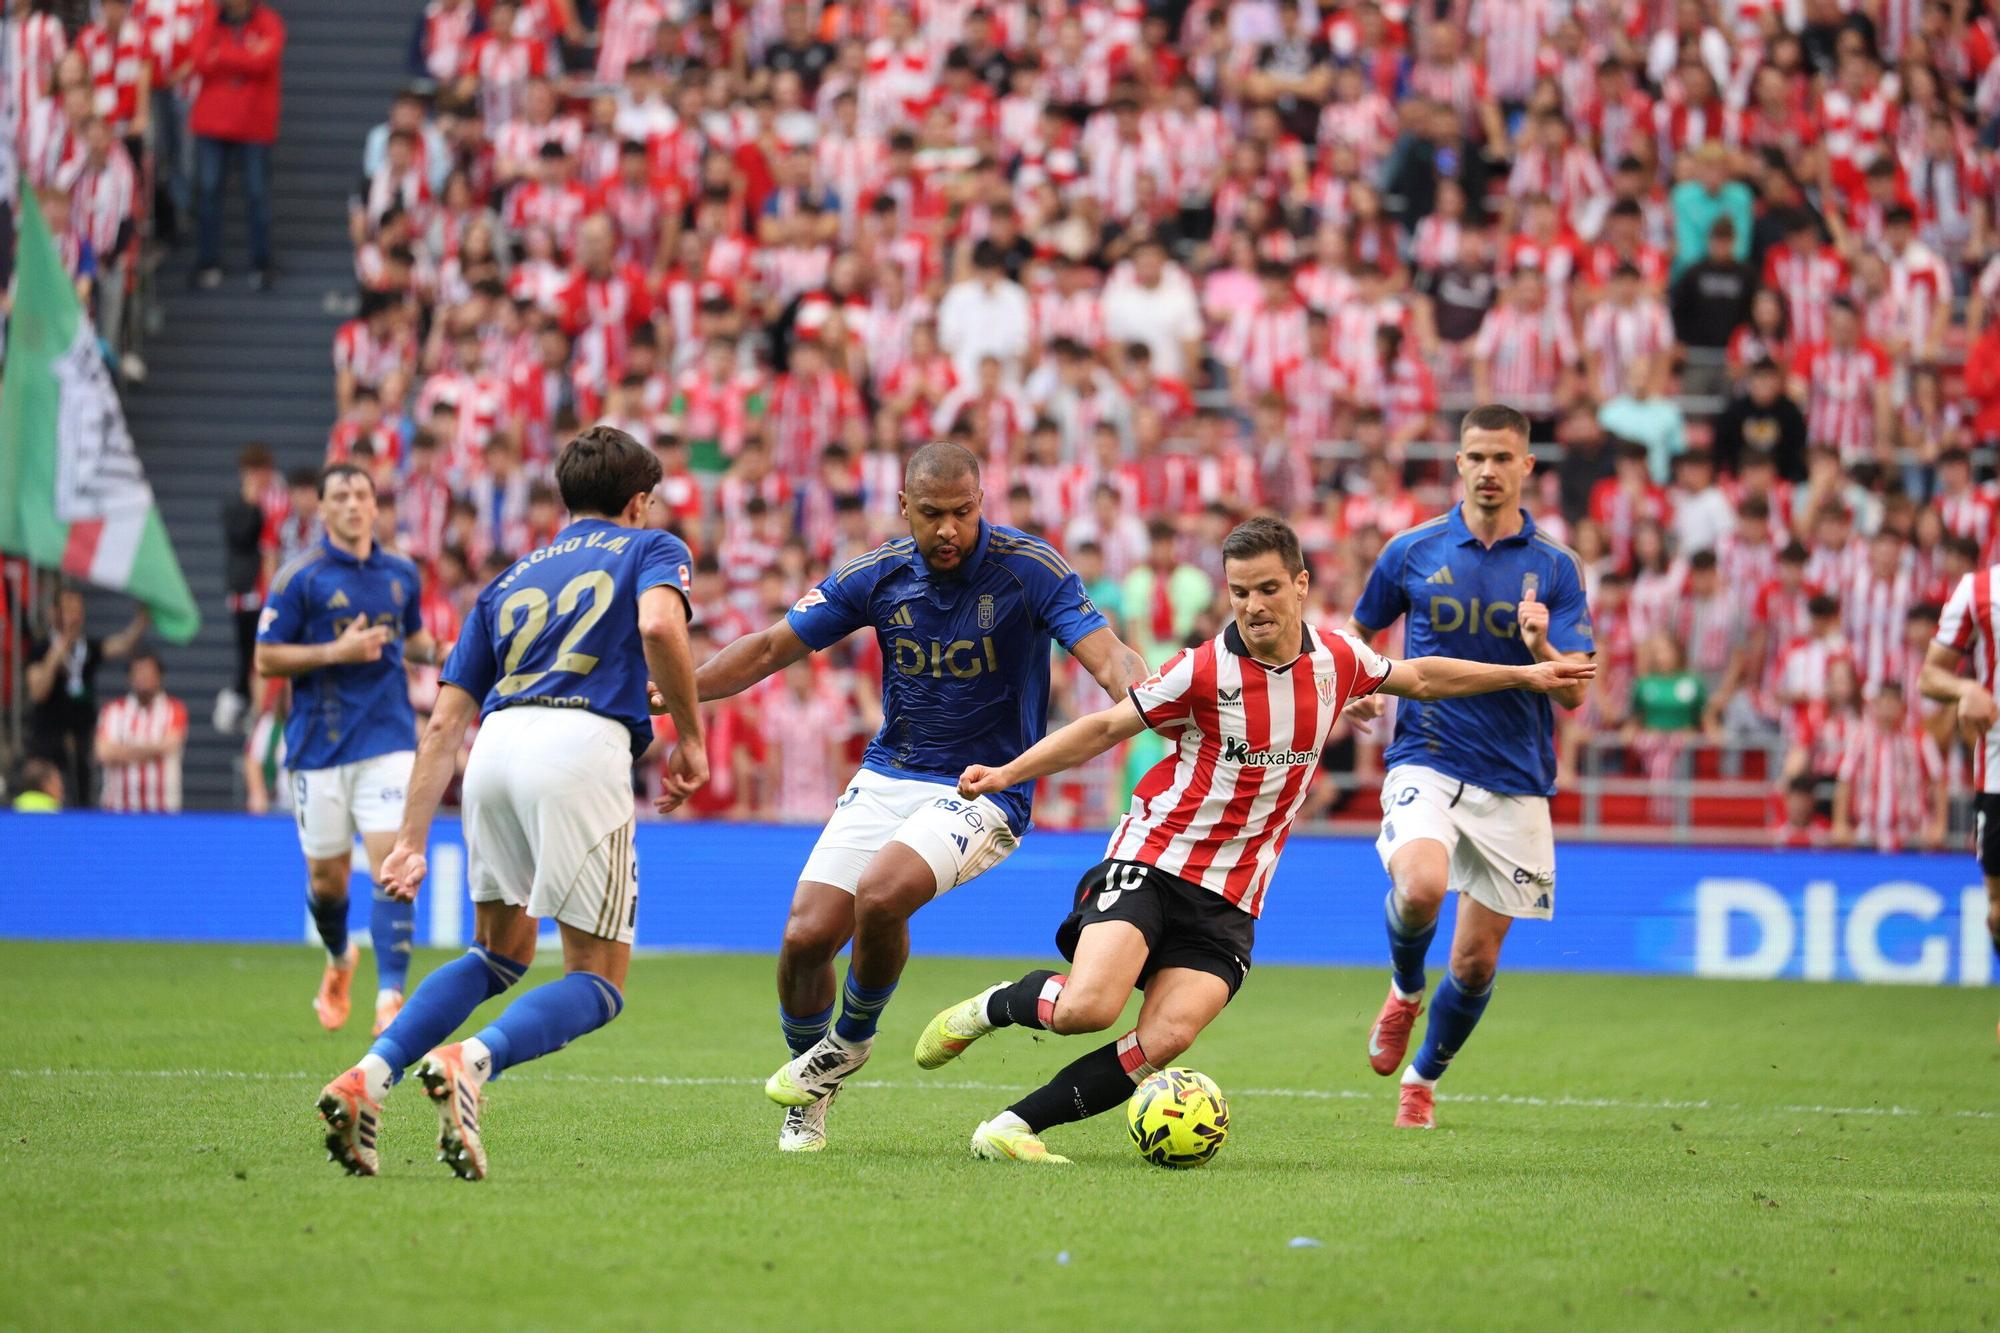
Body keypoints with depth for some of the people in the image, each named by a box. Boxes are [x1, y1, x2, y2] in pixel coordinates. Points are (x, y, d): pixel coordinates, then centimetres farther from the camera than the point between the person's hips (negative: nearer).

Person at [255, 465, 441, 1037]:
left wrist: (437, 651, 1)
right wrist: (337, 651, -18)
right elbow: (266, 659, -6)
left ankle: (390, 997, -17)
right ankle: (339, 960, 40)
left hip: (388, 743, 1)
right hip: (320, 747, -1)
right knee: (327, 877, 8)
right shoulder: (298, 576, -5)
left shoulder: (402, 575, 8)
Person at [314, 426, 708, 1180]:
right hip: (584, 743, -5)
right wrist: (690, 736, 3)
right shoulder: (650, 548, 18)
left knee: (501, 953, 24)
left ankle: (370, 1076, 4)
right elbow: (660, 624, -8)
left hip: (497, 746, 5)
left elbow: (445, 722, 23)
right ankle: (472, 1062, -28)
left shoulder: (513, 578, 31)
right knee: (597, 983, 1)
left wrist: (412, 841, 22)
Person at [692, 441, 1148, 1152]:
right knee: (806, 936, -9)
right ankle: (809, 1094, 19)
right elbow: (771, 647, 5)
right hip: (886, 780, 4)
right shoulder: (878, 575, -2)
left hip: (984, 792, -4)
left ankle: (850, 1041, 1)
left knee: (880, 896, -30)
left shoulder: (1030, 568, -13)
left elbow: (1107, 655, -21)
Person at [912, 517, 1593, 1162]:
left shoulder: (1338, 659, 3)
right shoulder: (1203, 670, -10)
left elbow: (1421, 677, 24)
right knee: (1087, 1007, -25)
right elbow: (1107, 726, 0)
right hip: (1152, 861, -4)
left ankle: (1014, 1126, -11)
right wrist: (1005, 773, -8)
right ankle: (990, 1007, 7)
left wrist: (1525, 675, 28)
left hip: (1229, 901, 4)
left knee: (1164, 1041, -18)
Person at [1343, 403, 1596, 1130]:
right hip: (1425, 762, -1)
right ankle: (1404, 990, 3)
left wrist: (1540, 646, -25)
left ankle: (1423, 1078, 31)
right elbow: (1360, 632, 19)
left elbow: (1574, 693, -4)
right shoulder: (1412, 551, 2)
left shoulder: (1555, 567, 1)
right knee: (1420, 888, -30)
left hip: (1515, 782, 1)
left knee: (1476, 960, 4)